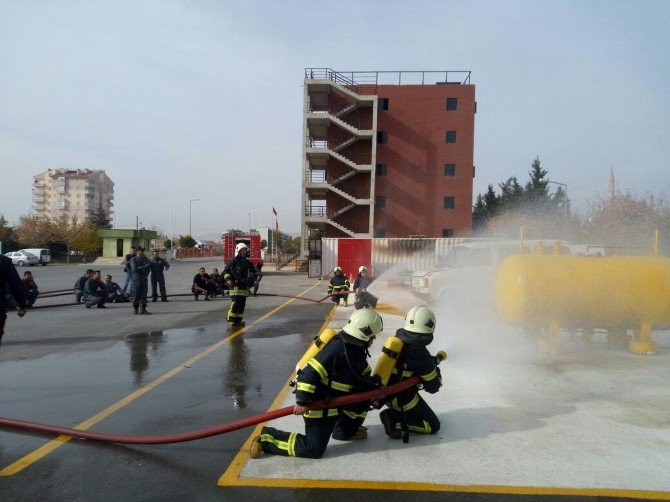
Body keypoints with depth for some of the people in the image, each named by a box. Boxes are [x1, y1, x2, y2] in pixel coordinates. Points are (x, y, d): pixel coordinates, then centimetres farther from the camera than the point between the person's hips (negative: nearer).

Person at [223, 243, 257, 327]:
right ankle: (231, 320, -5)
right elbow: (225, 271, -7)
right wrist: (228, 279, -19)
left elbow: (253, 270, 32)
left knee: (242, 304, 8)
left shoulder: (247, 262, 15)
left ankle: (238, 319, 17)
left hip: (244, 286, 7)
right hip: (235, 286, -7)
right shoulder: (233, 261, -6)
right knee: (235, 303, -13)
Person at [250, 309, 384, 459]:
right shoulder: (337, 350, -29)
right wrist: (302, 401, -27)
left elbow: (364, 377, 16)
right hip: (319, 404, -9)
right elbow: (309, 373, -30)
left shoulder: (356, 350, 2)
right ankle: (267, 438, 1)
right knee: (314, 449, -6)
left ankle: (345, 430, 25)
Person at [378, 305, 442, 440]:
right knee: (433, 426, 7)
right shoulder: (421, 355, -25)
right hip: (403, 398, -8)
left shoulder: (396, 339, -6)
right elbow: (433, 387, -12)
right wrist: (435, 369, 7)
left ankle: (393, 414, 6)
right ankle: (396, 422, -8)